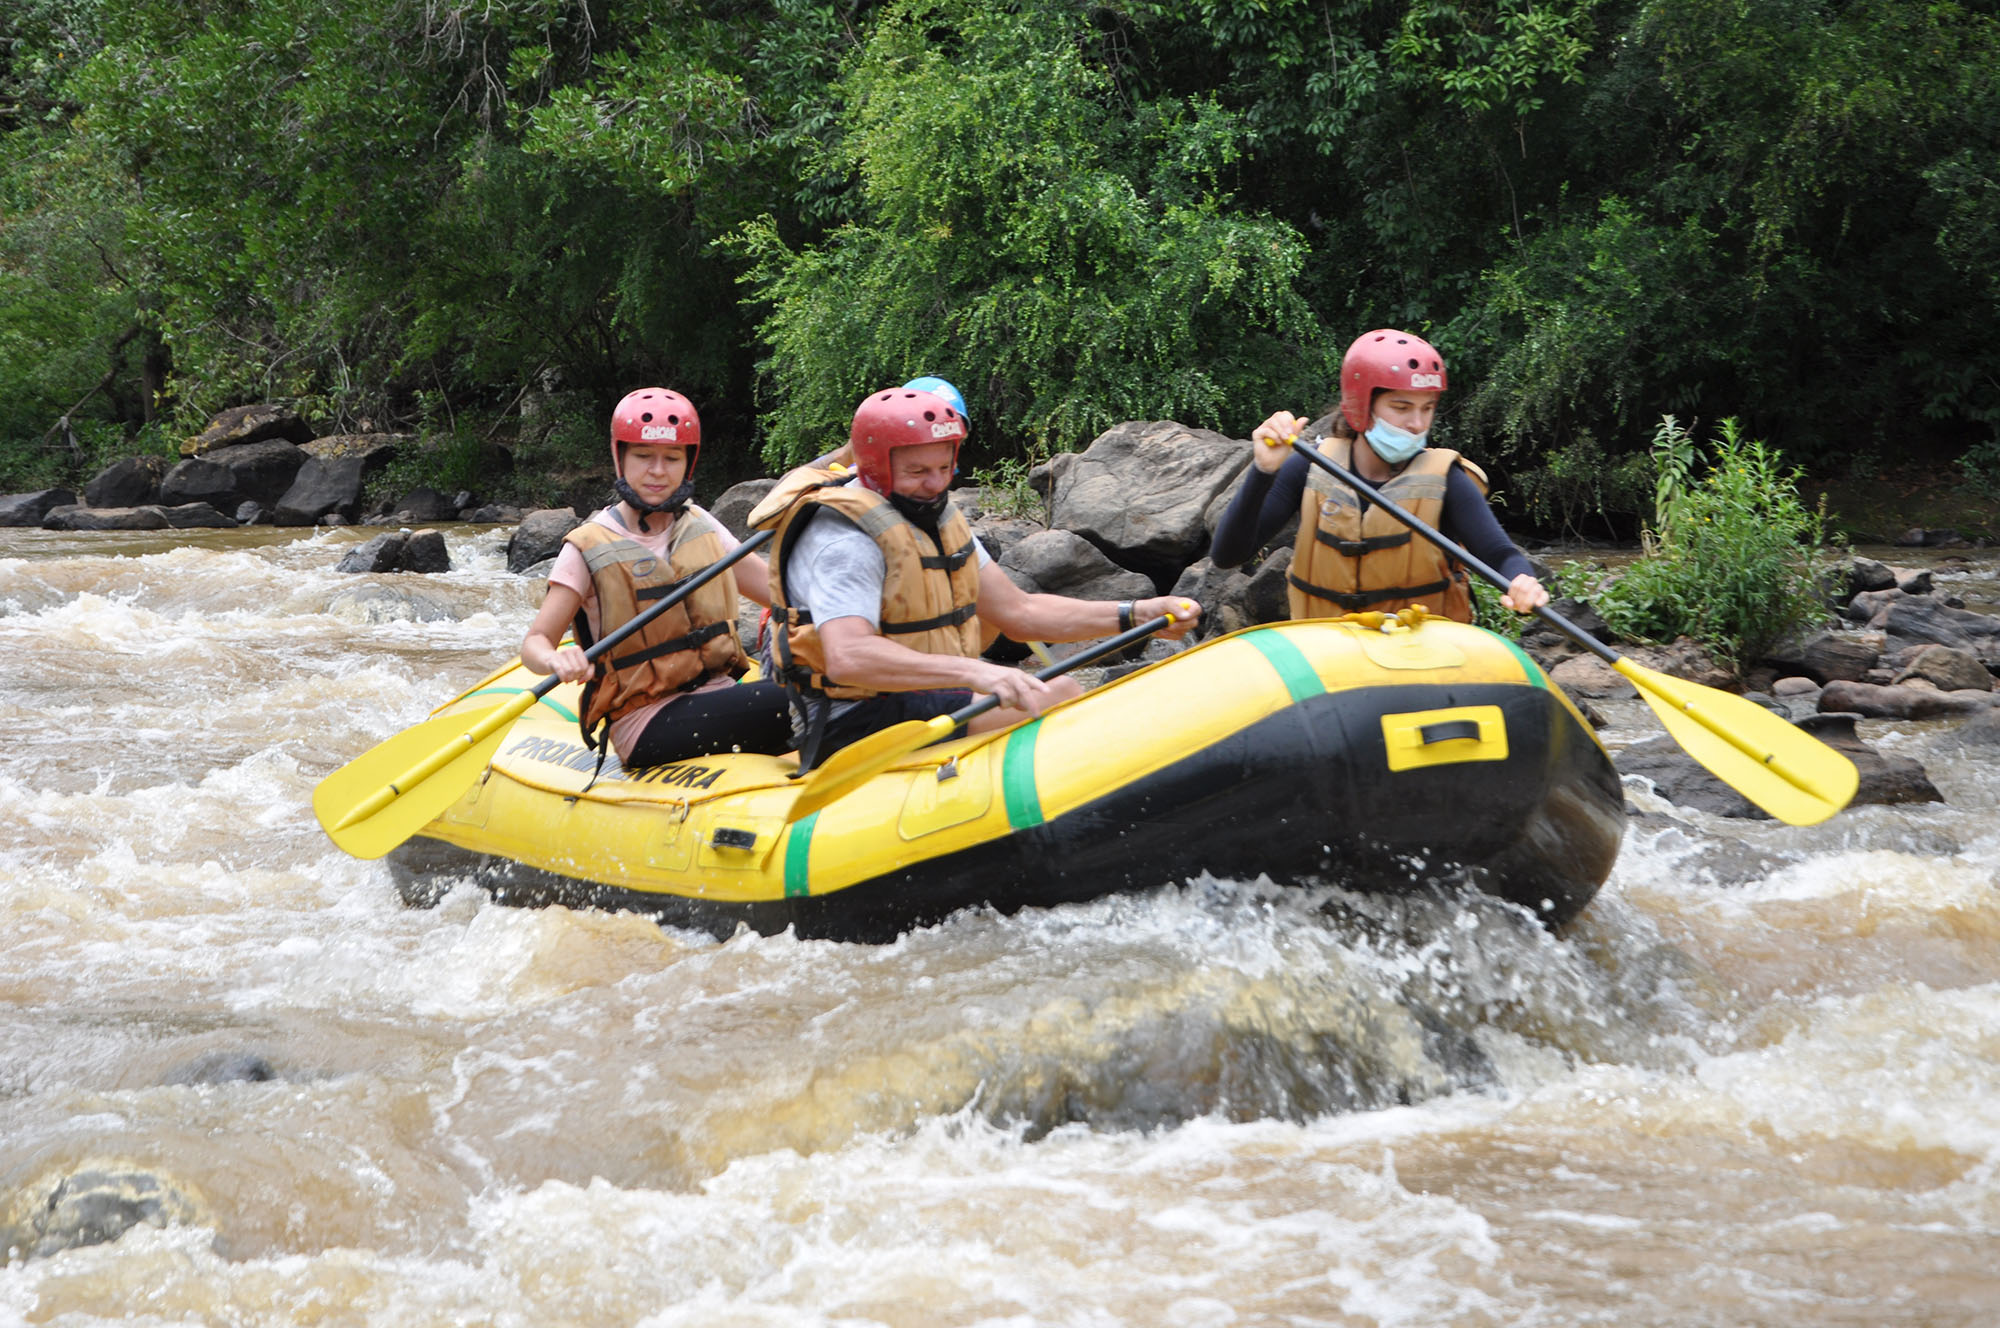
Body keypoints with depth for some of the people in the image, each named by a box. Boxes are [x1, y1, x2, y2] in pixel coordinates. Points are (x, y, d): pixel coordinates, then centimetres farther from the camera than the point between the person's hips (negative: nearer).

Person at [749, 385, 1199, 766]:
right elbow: (847, 658, -36)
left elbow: (1018, 611, 12)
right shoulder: (844, 540, -20)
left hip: (927, 703, 10)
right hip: (856, 726, -10)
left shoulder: (935, 518, 13)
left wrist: (1136, 615, -1)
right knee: (1055, 699, -22)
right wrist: (974, 672, -46)